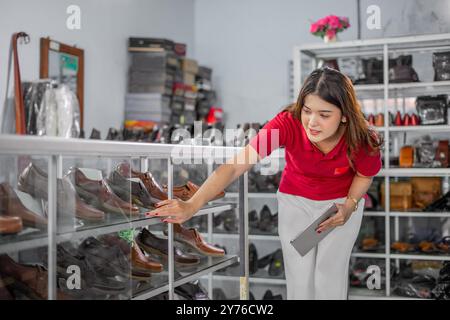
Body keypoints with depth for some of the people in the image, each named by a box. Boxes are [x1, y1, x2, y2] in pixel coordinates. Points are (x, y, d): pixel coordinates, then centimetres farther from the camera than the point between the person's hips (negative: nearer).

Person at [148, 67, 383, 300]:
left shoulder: (362, 140, -29)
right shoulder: (288, 123, -34)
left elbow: (365, 175, -4)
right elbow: (235, 165, -42)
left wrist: (350, 205, -24)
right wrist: (192, 205, -53)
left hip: (341, 202, 0)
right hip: (295, 201, 0)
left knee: (330, 278, 2)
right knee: (299, 279, 3)